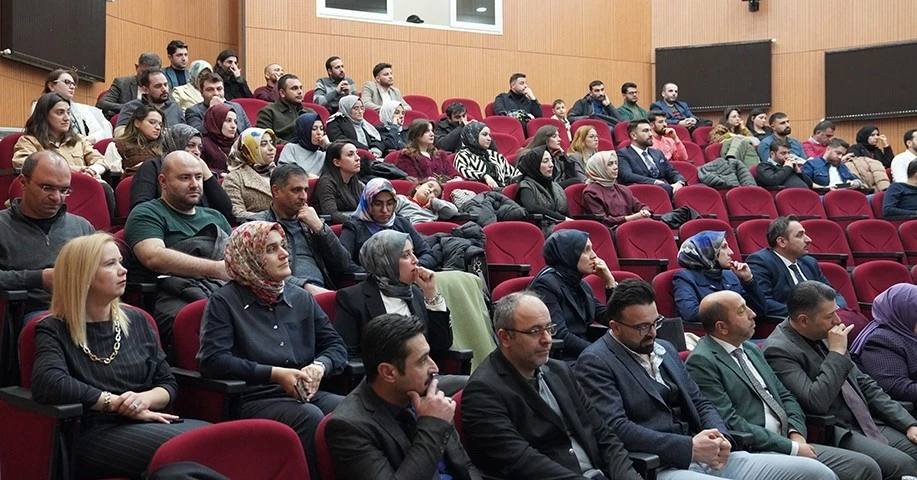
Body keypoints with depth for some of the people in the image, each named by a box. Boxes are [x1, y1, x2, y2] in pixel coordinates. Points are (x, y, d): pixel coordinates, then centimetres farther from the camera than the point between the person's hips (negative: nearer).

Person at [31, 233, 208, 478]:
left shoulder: (136, 320, 18)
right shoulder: (55, 329, 3)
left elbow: (169, 384, 18)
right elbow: (48, 384, -18)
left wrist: (146, 398, -7)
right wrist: (119, 403, -14)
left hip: (149, 424, 5)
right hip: (97, 435, -5)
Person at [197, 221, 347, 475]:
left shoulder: (300, 297, 19)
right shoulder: (225, 301, 4)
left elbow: (336, 345, 18)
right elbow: (212, 360, -9)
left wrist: (319, 367, -7)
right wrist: (275, 374, -15)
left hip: (307, 393, 4)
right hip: (256, 399, -4)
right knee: (310, 417, -34)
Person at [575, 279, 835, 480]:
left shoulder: (665, 349, 20)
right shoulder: (595, 362, -4)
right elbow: (616, 428, -15)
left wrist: (720, 436, -1)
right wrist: (690, 447, -17)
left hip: (707, 457, 8)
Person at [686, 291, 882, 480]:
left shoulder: (750, 349, 17)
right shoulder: (701, 362, -11)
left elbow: (785, 396, 21)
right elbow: (731, 425, -17)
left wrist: (796, 433, 0)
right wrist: (792, 448, -14)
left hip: (786, 443, 9)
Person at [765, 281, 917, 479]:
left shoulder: (825, 337, 11)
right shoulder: (778, 350, -14)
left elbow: (864, 384, 17)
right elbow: (815, 403, -24)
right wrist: (837, 353, -17)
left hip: (868, 426, 8)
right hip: (830, 436, -8)